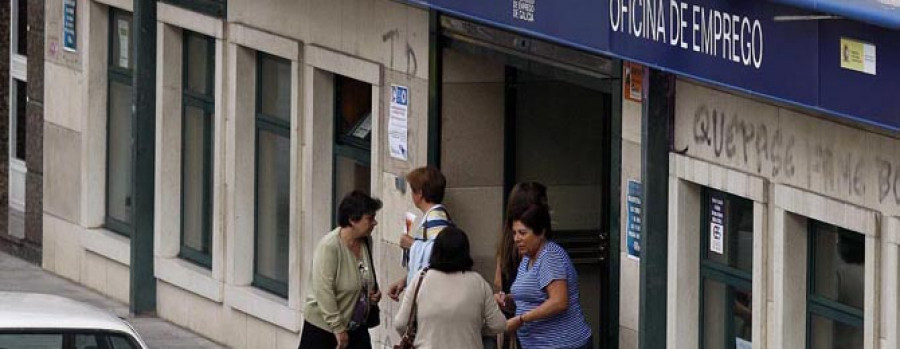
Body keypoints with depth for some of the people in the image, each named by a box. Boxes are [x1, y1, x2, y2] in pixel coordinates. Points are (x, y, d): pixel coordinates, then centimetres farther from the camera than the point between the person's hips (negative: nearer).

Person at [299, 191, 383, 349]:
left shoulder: (364, 243, 1)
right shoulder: (329, 247, -22)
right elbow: (324, 291, -25)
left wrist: (373, 294, 1)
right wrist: (338, 328, -23)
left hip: (356, 326, 7)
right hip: (323, 326, -7)